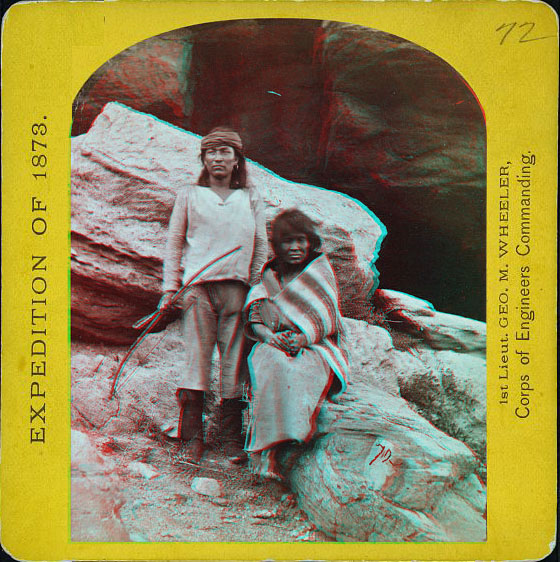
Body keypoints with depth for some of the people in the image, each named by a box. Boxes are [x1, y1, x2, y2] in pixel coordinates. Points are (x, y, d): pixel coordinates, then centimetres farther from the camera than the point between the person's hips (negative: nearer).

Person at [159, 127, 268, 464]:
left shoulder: (251, 198, 17)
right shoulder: (189, 196, 16)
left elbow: (262, 247, 15)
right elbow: (174, 243, 13)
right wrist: (170, 288, 5)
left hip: (238, 287, 1)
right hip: (198, 286, -1)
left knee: (235, 360, 0)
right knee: (196, 357, -6)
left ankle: (232, 437, 6)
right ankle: (193, 438, -1)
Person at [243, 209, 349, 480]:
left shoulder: (321, 272, 11)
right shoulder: (269, 277, 16)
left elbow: (327, 321, 0)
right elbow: (254, 319, 7)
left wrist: (304, 338, -19)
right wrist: (270, 336, -16)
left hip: (315, 348, -1)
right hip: (273, 346, 2)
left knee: (297, 371, -36)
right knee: (273, 366, -35)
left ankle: (264, 448, -39)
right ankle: (266, 449, -40)